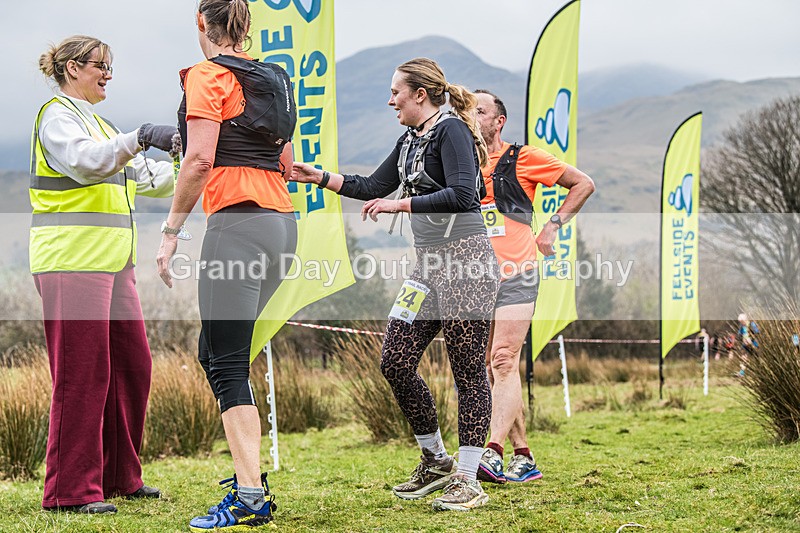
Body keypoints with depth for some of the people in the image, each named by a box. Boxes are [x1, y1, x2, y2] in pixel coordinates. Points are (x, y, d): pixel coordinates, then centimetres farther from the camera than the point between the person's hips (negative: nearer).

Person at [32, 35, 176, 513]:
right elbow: (86, 164, -23)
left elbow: (153, 181, 26)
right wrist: (141, 137, -29)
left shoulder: (100, 125, 25)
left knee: (133, 367, 9)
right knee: (82, 373, -9)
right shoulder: (57, 116, -3)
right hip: (72, 261, -9)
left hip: (113, 263, 9)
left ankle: (119, 476, 19)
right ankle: (71, 489, -4)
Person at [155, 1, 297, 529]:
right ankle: (251, 467, 20)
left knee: (227, 363, -7)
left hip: (237, 222, -8)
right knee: (216, 351, 18)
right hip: (282, 222, 8)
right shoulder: (271, 77, 17)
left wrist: (171, 230, -10)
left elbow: (201, 159, -15)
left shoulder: (207, 74, -4)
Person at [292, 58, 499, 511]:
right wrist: (319, 177, 18)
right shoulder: (410, 141, 16)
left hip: (467, 262, -9)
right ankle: (436, 461, 20)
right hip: (429, 266, 9)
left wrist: (399, 204, -20)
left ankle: (468, 480, 1)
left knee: (468, 371, -5)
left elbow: (462, 195, -23)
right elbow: (372, 187, 25)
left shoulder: (450, 130, -10)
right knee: (396, 361, 5)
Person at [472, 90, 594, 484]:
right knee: (492, 369, 4)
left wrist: (553, 226, -2)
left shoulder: (521, 158, 0)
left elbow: (583, 184, 4)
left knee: (503, 362, -16)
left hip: (514, 278, -6)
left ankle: (493, 452, -24)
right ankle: (523, 459, 9)